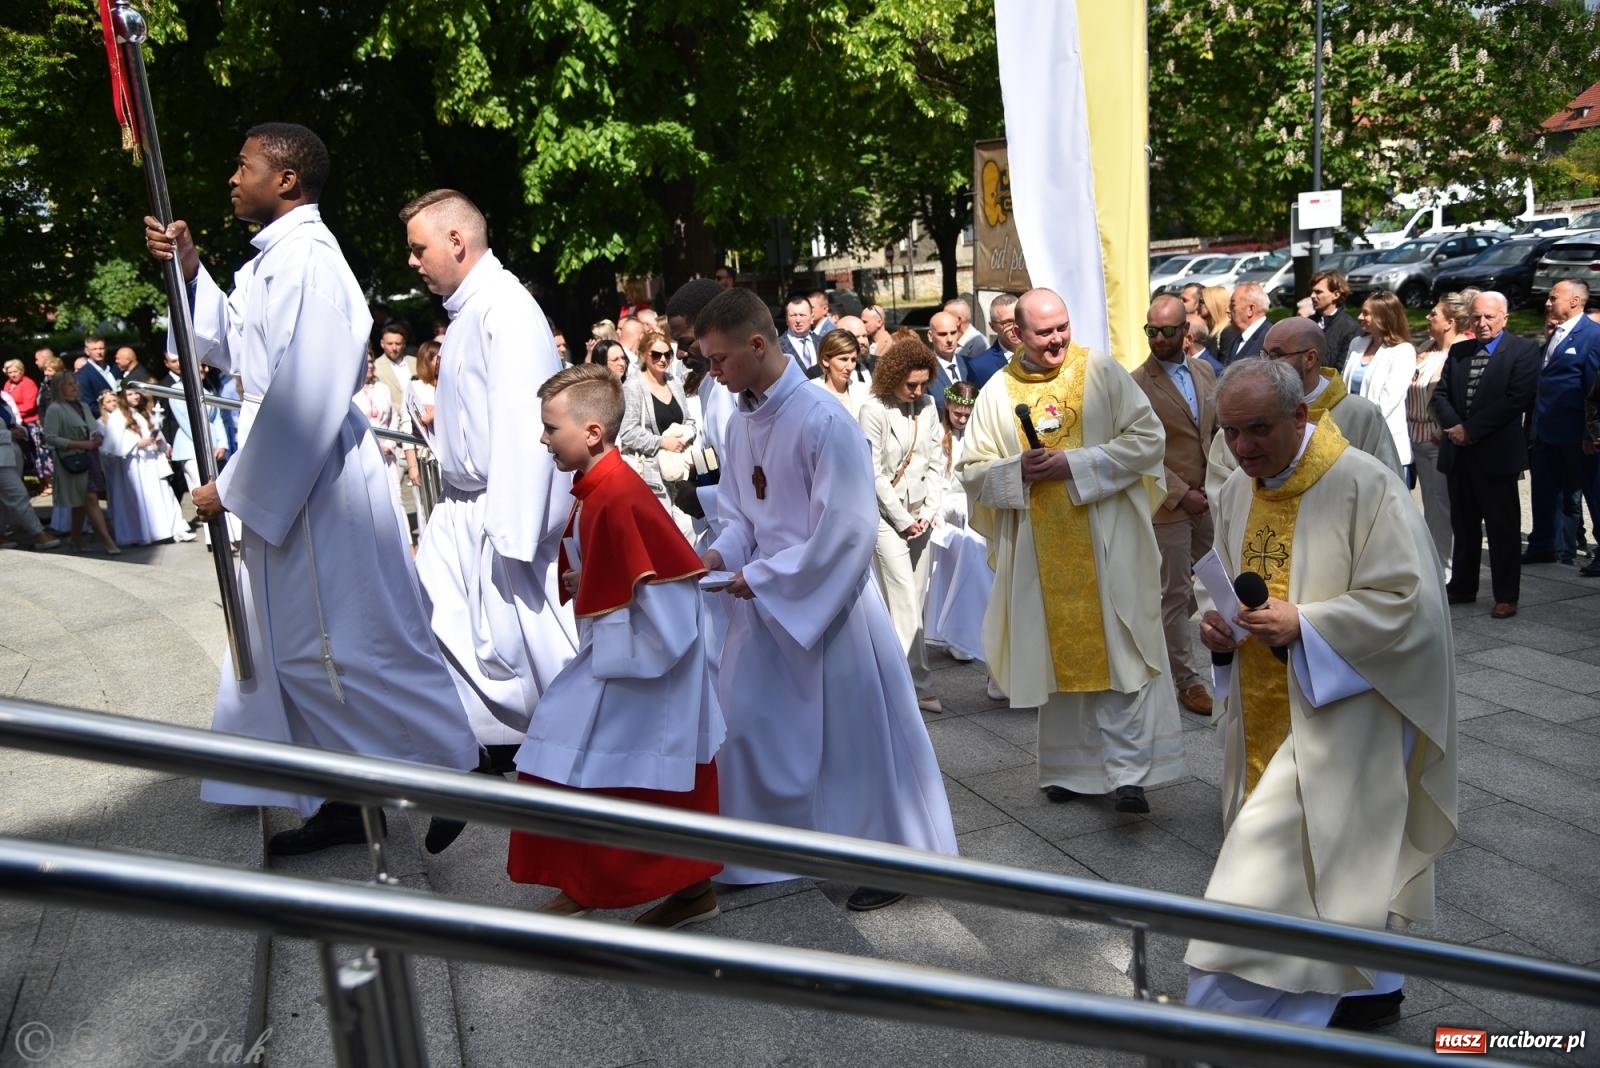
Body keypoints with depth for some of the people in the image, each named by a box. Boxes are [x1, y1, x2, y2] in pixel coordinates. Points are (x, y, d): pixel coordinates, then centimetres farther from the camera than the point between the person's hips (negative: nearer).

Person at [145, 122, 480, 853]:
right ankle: (342, 801, 27)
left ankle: (453, 771, 15)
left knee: (349, 645, -1)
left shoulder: (307, 260, -18)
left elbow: (303, 397, -23)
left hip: (316, 486, -10)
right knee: (294, 647, 15)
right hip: (281, 483, 10)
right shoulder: (274, 258, 13)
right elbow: (230, 345, 25)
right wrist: (189, 270, 12)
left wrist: (234, 489, -17)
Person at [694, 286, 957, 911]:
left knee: (859, 736, 6)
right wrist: (721, 554, -9)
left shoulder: (823, 420, -20)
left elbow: (847, 530, -22)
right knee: (747, 726, 13)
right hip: (765, 603, 7)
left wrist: (762, 576, -19)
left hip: (827, 602, -7)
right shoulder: (741, 420, 3)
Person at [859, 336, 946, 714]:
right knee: (905, 601, -8)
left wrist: (929, 511, -1)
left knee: (917, 600, 6)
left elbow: (934, 462, 9)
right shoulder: (874, 411, -11)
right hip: (886, 514, -6)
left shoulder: (928, 406, 5)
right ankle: (918, 686, -3)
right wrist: (904, 519, -9)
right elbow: (874, 474, -11)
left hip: (919, 514, 6)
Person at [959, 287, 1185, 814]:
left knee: (1120, 652, -2)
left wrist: (1074, 464, -15)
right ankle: (1072, 767, 24)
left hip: (1108, 544, -2)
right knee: (1059, 655, 10)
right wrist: (1018, 471, -14)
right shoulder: (998, 392, 5)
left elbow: (1148, 439, -7)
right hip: (1041, 549, 2)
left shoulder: (1103, 372, -1)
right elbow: (973, 470, 6)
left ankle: (1129, 771, 5)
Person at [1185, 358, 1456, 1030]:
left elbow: (1407, 599, -17)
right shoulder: (1236, 491, 6)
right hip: (1263, 716, 7)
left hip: (1336, 714, -7)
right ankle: (1370, 989, 36)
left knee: (1276, 859, -9)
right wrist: (1220, 628, -4)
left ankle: (1236, 1008, 2)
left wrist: (1302, 624, -25)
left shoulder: (1363, 485, -15)